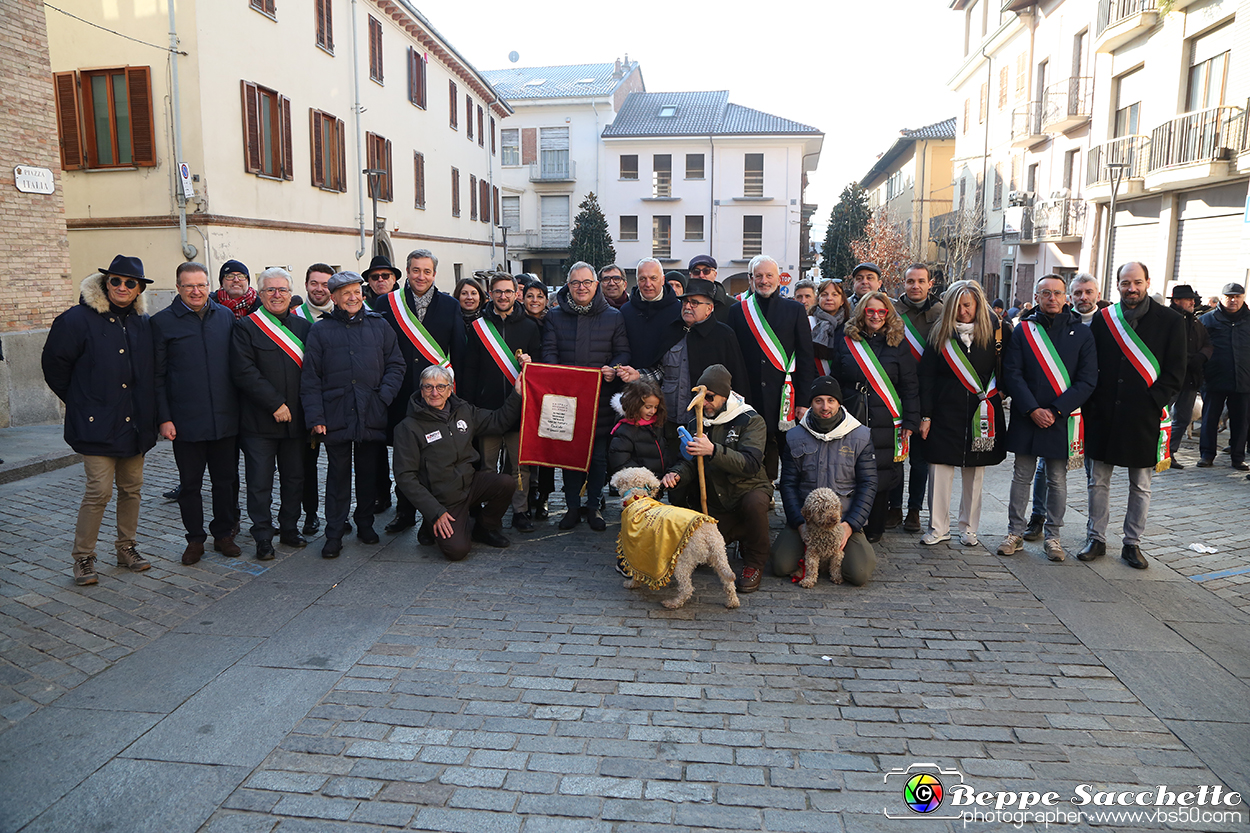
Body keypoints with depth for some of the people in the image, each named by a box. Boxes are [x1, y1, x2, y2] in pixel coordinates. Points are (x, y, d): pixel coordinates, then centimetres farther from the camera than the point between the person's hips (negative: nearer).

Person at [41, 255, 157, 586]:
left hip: (135, 422, 5)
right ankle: (83, 557, 8)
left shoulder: (143, 323, 9)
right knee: (99, 490, -7)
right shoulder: (79, 319, -6)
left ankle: (126, 547, 26)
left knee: (131, 488, 11)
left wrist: (148, 410, 10)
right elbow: (54, 363, 0)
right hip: (98, 423, -5)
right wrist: (78, 401, 3)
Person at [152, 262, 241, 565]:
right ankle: (195, 539, 21)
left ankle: (224, 533, 25)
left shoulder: (226, 316, 7)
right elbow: (158, 375, -1)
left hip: (225, 418, 2)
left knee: (227, 479, 10)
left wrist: (241, 407, 8)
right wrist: (164, 418, -6)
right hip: (186, 421, -2)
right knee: (190, 483, 7)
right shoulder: (162, 321, 0)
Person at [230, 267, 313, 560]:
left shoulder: (304, 327, 10)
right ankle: (263, 538, 14)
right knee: (260, 482, 3)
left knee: (295, 478, 12)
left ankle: (289, 528, 27)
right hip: (259, 422, -4)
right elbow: (244, 372, -12)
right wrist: (275, 404, -16)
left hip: (295, 419, 4)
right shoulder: (246, 327, -2)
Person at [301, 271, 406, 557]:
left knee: (369, 473, 11)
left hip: (372, 416, 2)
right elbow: (310, 377, 1)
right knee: (338, 475, 3)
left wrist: (384, 396, -6)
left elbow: (395, 365, 9)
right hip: (336, 417, -1)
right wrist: (315, 416, -6)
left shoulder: (380, 326, 9)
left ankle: (365, 525, 27)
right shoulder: (320, 330, 4)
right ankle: (334, 535, 12)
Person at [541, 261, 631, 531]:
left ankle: (594, 506, 15)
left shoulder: (613, 316, 7)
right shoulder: (555, 316, 9)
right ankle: (572, 506, 16)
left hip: (600, 397, -1)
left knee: (598, 455, 3)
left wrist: (614, 369, -14)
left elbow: (623, 351, 7)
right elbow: (549, 352, 3)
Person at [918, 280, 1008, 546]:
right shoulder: (940, 334, 1)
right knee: (939, 470, -1)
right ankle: (938, 528, 13)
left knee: (975, 473, 8)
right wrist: (925, 415, -2)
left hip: (981, 414, 0)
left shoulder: (994, 332, 0)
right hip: (945, 413, 0)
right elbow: (926, 377, 1)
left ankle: (969, 529, 22)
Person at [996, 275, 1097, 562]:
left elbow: (1087, 380, -3)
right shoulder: (1023, 330, 2)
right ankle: (1015, 533, 16)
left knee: (1057, 481, 7)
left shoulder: (1081, 333, 1)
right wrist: (1032, 410, -13)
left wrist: (1056, 411, -12)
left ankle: (1052, 536, 19)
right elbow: (1012, 374, -3)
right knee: (1022, 477, 7)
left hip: (1062, 419, 0)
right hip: (1026, 417, 0)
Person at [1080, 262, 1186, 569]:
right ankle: (1096, 539, 19)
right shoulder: (1103, 319, 5)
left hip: (1144, 417, -1)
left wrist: (1153, 403, -12)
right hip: (1105, 415, 2)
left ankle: (1132, 543, 19)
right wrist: (1091, 405, -1)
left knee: (1140, 486, 8)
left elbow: (1175, 373, -1)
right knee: (1098, 482, 8)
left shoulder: (1170, 321, 0)